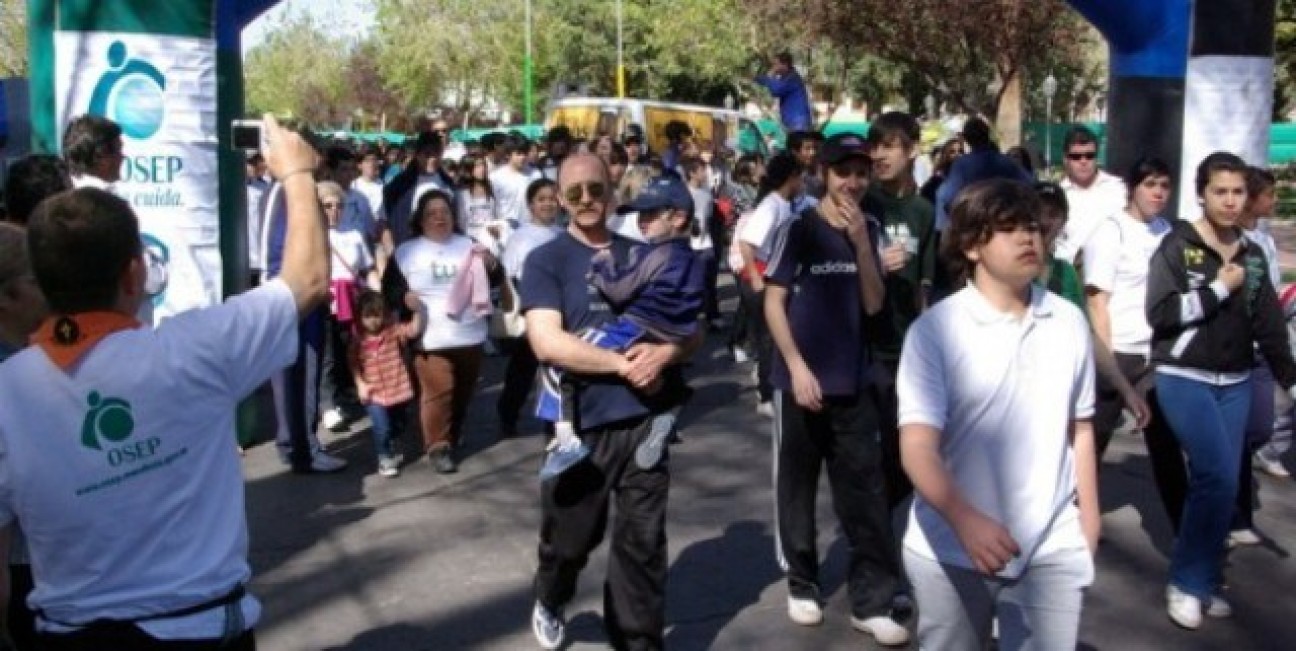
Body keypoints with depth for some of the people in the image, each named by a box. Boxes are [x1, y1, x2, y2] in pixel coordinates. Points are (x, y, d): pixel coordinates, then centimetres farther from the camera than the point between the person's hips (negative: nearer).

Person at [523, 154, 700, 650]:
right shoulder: (545, 261, -3)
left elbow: (691, 329, 9)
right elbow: (547, 343, -17)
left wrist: (664, 353, -13)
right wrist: (624, 364, -16)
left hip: (645, 419, 3)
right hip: (579, 423, -2)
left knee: (643, 542, 8)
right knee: (570, 538, 15)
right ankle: (549, 604, 45)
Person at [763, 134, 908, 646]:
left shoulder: (867, 231, 7)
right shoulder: (798, 230, -6)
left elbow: (873, 304, -1)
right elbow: (773, 302, -8)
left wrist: (862, 240, -13)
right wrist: (797, 366, -16)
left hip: (852, 384, 3)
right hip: (801, 381, -3)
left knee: (866, 494, 2)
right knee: (797, 487, 8)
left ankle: (871, 602, 9)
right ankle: (801, 584, 25)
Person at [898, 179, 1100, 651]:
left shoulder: (1069, 322, 1)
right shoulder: (934, 329, -11)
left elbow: (1080, 426, 13)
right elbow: (918, 446, -19)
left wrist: (1089, 514, 15)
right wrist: (964, 519, -33)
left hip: (1052, 548, 2)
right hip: (951, 550, -2)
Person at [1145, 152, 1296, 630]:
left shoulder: (1252, 255, 10)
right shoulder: (1177, 245, -6)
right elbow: (1160, 313, -14)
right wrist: (1219, 289, -12)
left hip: (1235, 384, 5)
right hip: (1184, 379, -5)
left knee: (1222, 482, 6)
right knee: (1218, 477, -16)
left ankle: (1202, 582, 21)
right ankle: (1188, 581, 0)